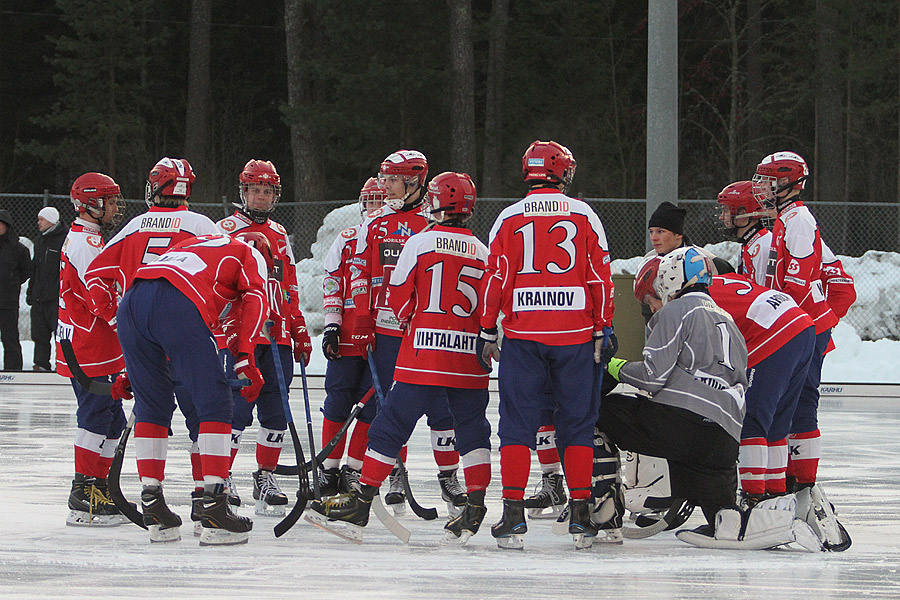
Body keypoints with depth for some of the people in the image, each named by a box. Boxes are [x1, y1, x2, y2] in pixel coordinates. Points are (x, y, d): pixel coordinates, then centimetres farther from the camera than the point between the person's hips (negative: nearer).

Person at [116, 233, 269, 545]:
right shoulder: (251, 256, 26)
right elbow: (254, 300, 5)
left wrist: (135, 373, 43)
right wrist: (245, 359, -1)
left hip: (129, 302, 6)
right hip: (179, 306, -6)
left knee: (152, 406, 18)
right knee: (215, 402, 1)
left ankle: (153, 509, 16)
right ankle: (214, 509, -8)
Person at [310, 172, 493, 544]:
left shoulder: (419, 243, -3)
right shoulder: (482, 252, 8)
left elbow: (399, 297, 1)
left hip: (423, 354, -3)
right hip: (469, 356, 3)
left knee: (392, 424, 2)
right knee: (471, 428, 11)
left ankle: (361, 502, 4)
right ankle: (476, 505, 1)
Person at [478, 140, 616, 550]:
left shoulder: (510, 219, 3)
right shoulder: (584, 216, 3)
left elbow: (496, 279, 1)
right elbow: (600, 277, 2)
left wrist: (487, 333, 7)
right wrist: (604, 329, 9)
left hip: (522, 335, 0)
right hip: (576, 335, 0)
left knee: (517, 424, 3)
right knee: (576, 424, 7)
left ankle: (513, 515, -4)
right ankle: (580, 513, 3)